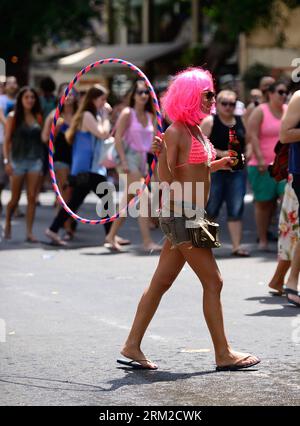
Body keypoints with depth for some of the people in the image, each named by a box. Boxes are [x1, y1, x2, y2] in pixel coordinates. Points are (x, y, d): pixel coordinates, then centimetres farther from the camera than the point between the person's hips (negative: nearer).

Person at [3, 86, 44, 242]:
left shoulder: (37, 117, 6)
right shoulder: (13, 117, -3)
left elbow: (43, 138, 10)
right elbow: (7, 140, -4)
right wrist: (7, 161, -10)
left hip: (35, 160, 2)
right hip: (18, 160, -2)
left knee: (32, 197, -2)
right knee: (15, 198, 5)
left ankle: (29, 232, 1)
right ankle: (7, 224, 31)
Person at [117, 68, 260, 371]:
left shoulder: (197, 131, 14)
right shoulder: (176, 132, -14)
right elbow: (167, 178, -18)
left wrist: (218, 164, 25)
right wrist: (162, 155, -34)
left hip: (190, 216, 9)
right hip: (179, 214, -9)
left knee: (161, 283, 10)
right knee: (213, 281, -4)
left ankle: (131, 348, 13)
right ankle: (223, 354, 3)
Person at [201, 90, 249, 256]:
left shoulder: (241, 121, 9)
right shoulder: (209, 121, -4)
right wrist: (221, 153, -18)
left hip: (237, 171, 3)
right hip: (214, 170, -3)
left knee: (236, 210, 0)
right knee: (211, 209, 4)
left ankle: (237, 246, 2)